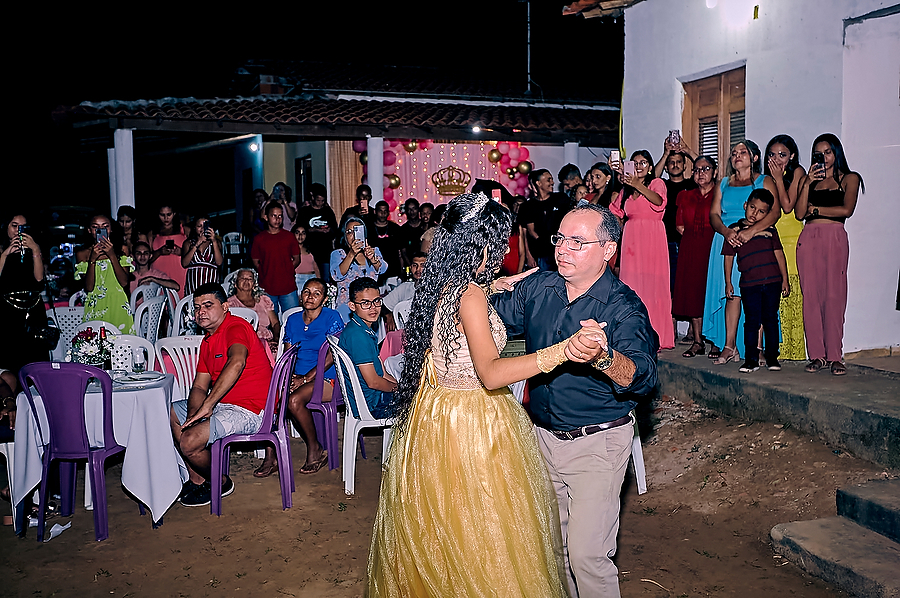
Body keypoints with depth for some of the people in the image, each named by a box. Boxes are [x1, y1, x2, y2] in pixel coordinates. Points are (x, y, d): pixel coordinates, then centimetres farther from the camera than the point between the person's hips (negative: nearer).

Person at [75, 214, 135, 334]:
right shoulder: (82, 254, 3)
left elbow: (124, 282, -7)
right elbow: (88, 288, -5)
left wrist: (112, 255, -15)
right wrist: (92, 260, -15)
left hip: (118, 307, 0)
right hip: (95, 309, 0)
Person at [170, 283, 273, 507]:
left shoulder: (236, 327, -16)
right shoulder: (208, 340, 14)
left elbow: (237, 362, -38)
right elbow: (200, 386, 9)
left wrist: (206, 406, -39)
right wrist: (194, 414, -13)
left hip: (249, 411, -11)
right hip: (222, 404, 11)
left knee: (189, 442, -23)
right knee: (167, 412, 17)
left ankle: (221, 482, 9)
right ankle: (196, 480, 17)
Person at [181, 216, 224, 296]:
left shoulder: (216, 242, 15)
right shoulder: (189, 243, 16)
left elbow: (219, 262, -2)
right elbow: (184, 264, -1)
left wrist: (214, 241, -7)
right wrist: (197, 245, -5)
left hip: (211, 283, 0)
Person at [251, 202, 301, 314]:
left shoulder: (289, 237, 6)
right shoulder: (259, 239, 5)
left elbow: (296, 260, 11)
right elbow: (255, 262, 10)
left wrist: (285, 271, 1)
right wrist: (266, 274, 1)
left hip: (288, 288, 0)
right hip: (267, 289, 0)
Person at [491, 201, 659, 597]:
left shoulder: (623, 308, -19)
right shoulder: (537, 288, -3)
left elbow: (642, 377, -35)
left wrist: (602, 357, -55)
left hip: (597, 444, -5)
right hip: (543, 434, 6)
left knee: (586, 554, -4)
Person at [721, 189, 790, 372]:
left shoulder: (770, 230, 8)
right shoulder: (734, 230, 4)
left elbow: (779, 254, 11)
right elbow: (729, 256, 8)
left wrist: (785, 280, 8)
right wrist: (728, 282, 7)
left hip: (772, 282, 1)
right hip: (749, 283, -1)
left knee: (770, 319, 7)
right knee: (751, 321, 0)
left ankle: (772, 357, 16)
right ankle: (751, 359, 7)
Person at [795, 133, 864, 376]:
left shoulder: (849, 178, 12)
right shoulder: (808, 179, 19)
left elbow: (847, 210, -4)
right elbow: (799, 213, 7)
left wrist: (815, 209, 3)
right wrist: (807, 184, 0)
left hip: (834, 237, -3)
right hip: (808, 238, 3)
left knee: (834, 296, -7)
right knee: (811, 296, -2)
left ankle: (835, 356, -4)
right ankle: (816, 355, 2)